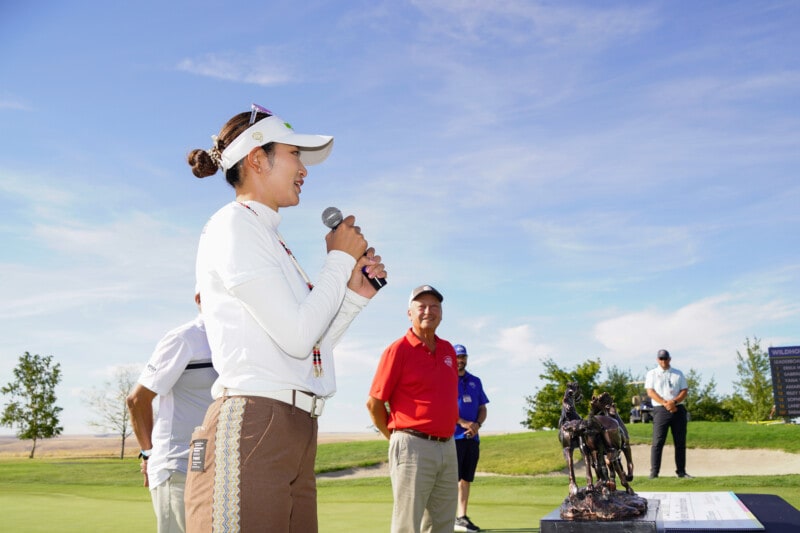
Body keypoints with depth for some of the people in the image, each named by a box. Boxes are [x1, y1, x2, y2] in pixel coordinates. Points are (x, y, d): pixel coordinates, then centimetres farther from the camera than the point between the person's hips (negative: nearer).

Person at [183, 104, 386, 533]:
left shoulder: (272, 241, 21)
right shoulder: (232, 223, -4)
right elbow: (296, 335, -13)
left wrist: (356, 293, 10)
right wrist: (340, 259, -1)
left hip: (296, 434, 9)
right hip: (249, 430, -8)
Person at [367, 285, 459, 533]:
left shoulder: (448, 350, 12)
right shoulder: (399, 349, -7)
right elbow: (374, 402, -7)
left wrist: (446, 434, 15)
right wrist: (396, 437, 1)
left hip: (448, 447, 7)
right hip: (414, 447, -7)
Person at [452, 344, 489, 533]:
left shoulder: (475, 381, 16)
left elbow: (482, 408, 15)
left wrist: (477, 424, -5)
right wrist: (463, 423, -17)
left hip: (472, 438, 5)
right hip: (452, 437, -5)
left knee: (466, 479, 9)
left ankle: (462, 517, 16)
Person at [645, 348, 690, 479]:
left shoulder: (678, 374, 16)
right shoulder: (652, 374, 9)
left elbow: (685, 391, 7)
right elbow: (650, 392, -2)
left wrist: (674, 402, -11)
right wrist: (665, 403, -15)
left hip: (678, 409, 3)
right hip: (661, 410, -3)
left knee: (680, 442, 3)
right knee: (658, 442, -8)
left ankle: (681, 471, 10)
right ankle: (654, 472, -8)